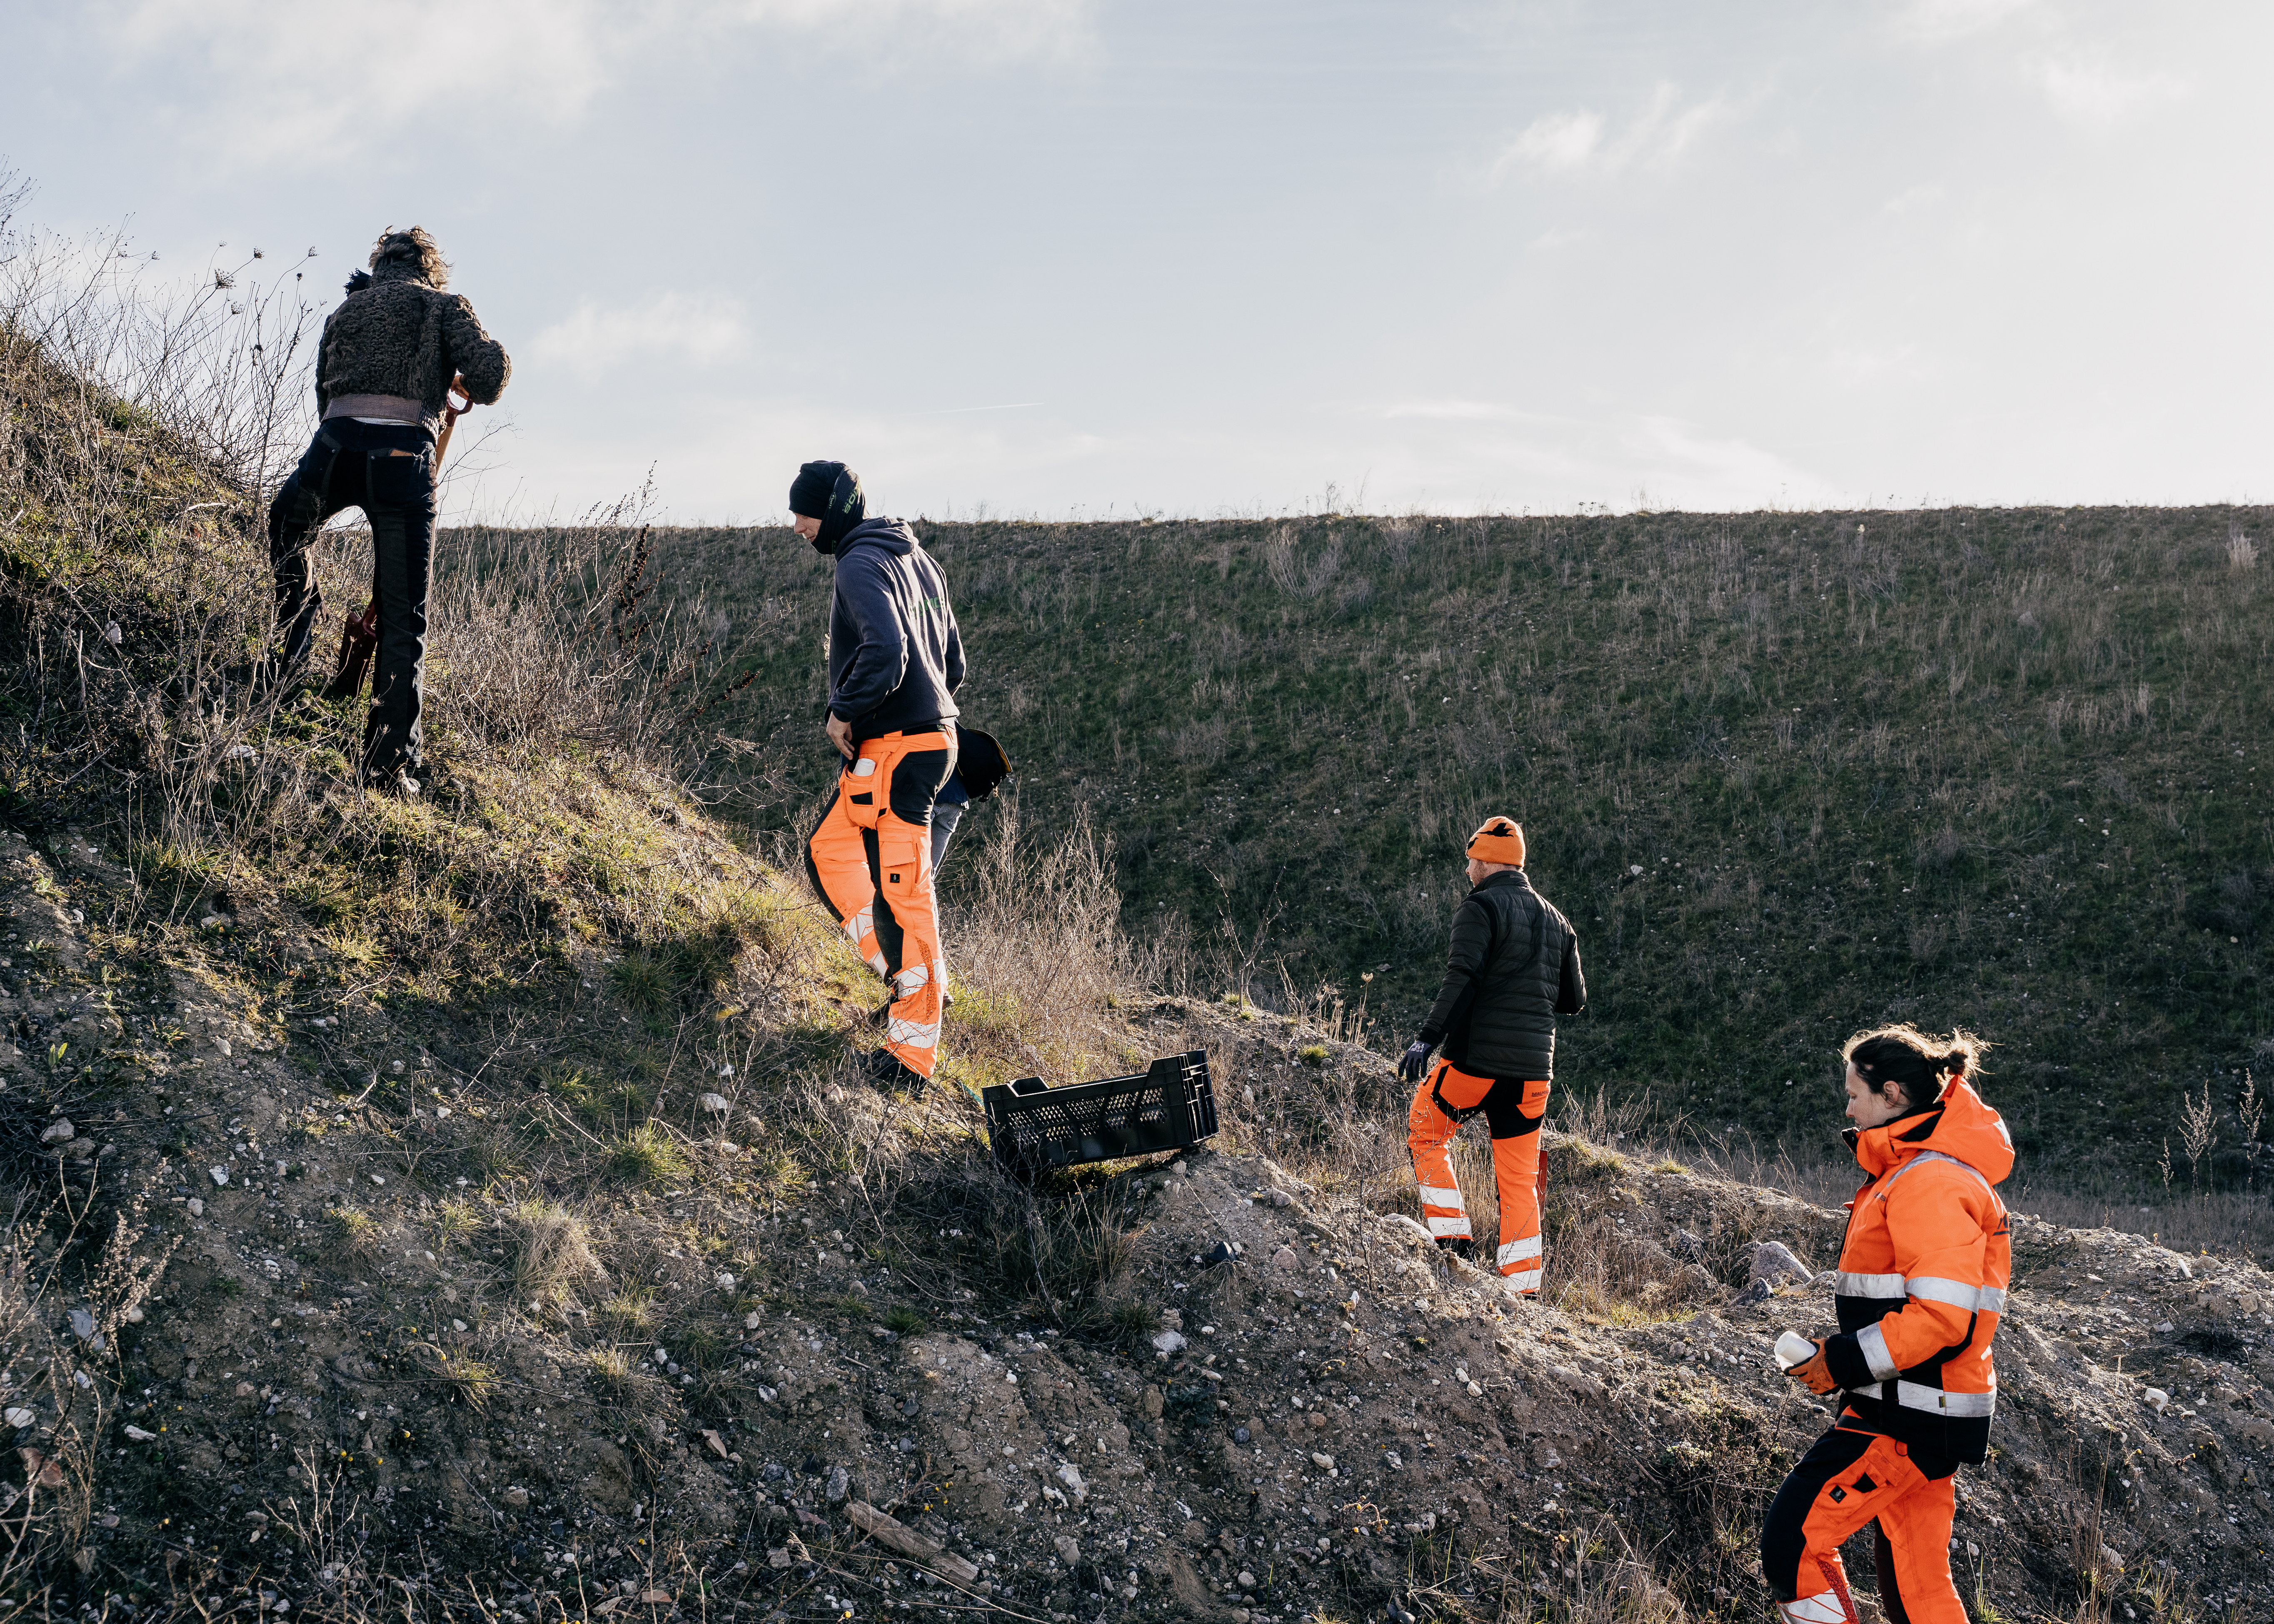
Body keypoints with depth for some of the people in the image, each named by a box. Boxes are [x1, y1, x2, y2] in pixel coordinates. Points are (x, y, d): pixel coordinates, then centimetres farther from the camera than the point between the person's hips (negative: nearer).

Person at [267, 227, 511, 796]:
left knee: (286, 529, 35)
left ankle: (290, 657, 24)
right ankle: (391, 766, 0)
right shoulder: (443, 307, 16)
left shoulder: (344, 312, 29)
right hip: (404, 453, -2)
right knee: (403, 622, 3)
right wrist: (476, 391, 22)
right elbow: (490, 367, 0)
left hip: (334, 446, 2)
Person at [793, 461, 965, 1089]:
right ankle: (906, 977, 20)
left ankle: (913, 1052, -3)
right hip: (932, 735, 10)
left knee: (900, 892, -7)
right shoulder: (916, 559, 18)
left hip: (895, 749, -10)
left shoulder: (861, 565, -12)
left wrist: (844, 712, -15)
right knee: (828, 851, 20)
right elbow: (953, 663, 21)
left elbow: (886, 651, -28)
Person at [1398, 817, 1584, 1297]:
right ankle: (1524, 1287, 6)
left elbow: (1462, 979, -19)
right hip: (1534, 1068, 6)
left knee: (1424, 1135, 17)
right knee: (1520, 1179, 9)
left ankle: (1453, 1239, 7)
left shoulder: (1481, 909, -6)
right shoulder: (1556, 921, 14)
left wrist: (1428, 1038, -23)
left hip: (1477, 1058, -6)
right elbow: (1574, 1000, 16)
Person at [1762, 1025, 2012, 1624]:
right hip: (1923, 1412, 11)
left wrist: (1845, 1360, -17)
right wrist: (1840, 1355, 13)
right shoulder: (1908, 1171, 16)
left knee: (1793, 1539, -10)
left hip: (1908, 1417, -11)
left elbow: (1941, 1318, -25)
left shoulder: (1930, 1182, -18)